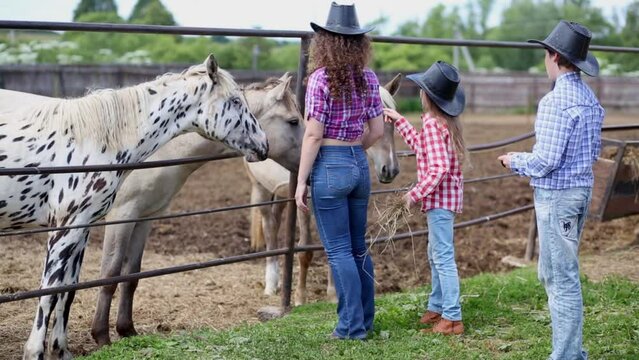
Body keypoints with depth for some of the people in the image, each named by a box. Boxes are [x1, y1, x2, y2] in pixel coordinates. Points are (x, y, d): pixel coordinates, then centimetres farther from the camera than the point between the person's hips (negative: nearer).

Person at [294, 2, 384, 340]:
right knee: (358, 247, 17)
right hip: (360, 165, 6)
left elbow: (313, 135, -15)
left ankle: (352, 326, 4)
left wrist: (301, 181, -10)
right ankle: (365, 319, 25)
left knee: (339, 251, 1)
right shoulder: (368, 79, 4)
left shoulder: (321, 78, -13)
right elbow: (377, 130, 8)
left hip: (329, 166, -6)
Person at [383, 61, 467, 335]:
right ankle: (436, 308, 32)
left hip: (439, 198, -10)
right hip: (448, 197, 10)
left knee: (443, 257, -7)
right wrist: (398, 121, 26)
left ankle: (452, 318, -5)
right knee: (435, 254, 21)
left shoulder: (432, 124, -19)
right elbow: (420, 146, 24)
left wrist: (416, 193, -19)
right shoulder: (447, 121, 10)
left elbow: (439, 168, -26)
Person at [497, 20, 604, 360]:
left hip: (556, 195, -9)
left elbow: (545, 162, -21)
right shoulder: (590, 98, 8)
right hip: (582, 189, 9)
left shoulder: (555, 101, -20)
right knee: (551, 274, 19)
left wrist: (515, 160, -4)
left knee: (562, 279, -2)